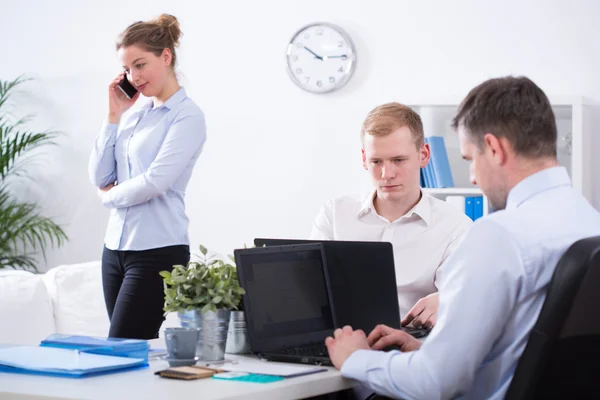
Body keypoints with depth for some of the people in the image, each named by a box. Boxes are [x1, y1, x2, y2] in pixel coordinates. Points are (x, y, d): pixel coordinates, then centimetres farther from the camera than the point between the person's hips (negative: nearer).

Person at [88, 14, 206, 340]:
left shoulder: (187, 116, -8)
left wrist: (110, 196, 0)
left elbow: (155, 182, -18)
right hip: (116, 247, 7)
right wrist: (114, 115, 3)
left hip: (157, 251, -7)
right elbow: (99, 177, 6)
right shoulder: (134, 113, 13)